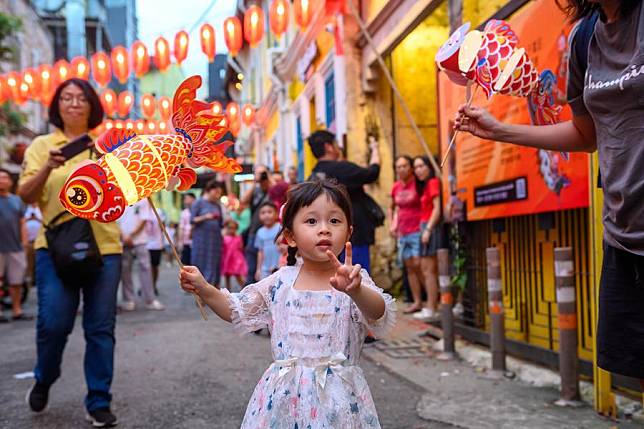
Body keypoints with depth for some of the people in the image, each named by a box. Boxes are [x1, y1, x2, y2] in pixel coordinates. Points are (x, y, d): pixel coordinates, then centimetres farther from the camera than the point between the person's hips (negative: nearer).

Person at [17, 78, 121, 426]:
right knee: (53, 323, -6)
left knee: (101, 328, 2)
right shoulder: (42, 145, 7)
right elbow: (25, 196, 0)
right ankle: (43, 381, 24)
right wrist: (47, 169, -16)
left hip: (104, 247, 2)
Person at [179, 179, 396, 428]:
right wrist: (204, 289, -1)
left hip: (336, 396, -2)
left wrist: (356, 291, -46)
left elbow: (381, 316, -27)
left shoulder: (354, 280, -8)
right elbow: (238, 312, 13)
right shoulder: (280, 282, 2)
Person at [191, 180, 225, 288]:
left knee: (214, 264, 1)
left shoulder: (217, 205, 13)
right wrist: (205, 217, -18)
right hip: (201, 238, -4)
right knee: (200, 263, -2)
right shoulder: (199, 203, 0)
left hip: (215, 238, 4)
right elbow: (192, 220, -5)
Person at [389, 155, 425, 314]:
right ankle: (417, 302, 14)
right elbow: (392, 207, 26)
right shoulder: (396, 187, 10)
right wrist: (392, 224, 15)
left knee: (418, 265, -13)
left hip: (417, 231, -6)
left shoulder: (418, 184, -9)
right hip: (402, 232, 7)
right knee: (409, 267, 8)